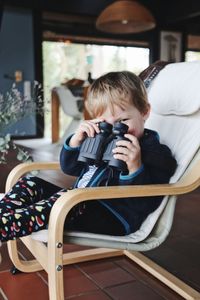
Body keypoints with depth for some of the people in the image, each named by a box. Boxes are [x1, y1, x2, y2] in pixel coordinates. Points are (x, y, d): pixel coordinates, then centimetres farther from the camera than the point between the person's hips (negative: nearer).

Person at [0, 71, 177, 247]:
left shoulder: (157, 154, -9)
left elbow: (146, 204, -19)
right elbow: (69, 168, 17)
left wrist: (135, 168, -34)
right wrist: (76, 140, -1)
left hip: (114, 221, -8)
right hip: (77, 206, 9)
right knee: (31, 183, 6)